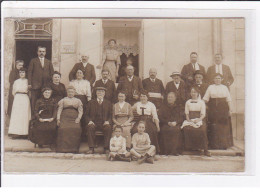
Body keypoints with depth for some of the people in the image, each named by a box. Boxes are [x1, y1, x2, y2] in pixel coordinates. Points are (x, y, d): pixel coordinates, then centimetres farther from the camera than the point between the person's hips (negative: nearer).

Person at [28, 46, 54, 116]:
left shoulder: (48, 62, 16)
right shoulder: (33, 61, 9)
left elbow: (52, 73, 14)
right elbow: (29, 72, 3)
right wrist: (29, 83, -5)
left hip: (46, 85, 2)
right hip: (35, 85, -2)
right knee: (34, 102, -2)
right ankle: (34, 115, 5)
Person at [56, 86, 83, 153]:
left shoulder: (78, 101, 24)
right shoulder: (63, 100, 23)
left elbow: (80, 111, 14)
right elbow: (59, 110, 13)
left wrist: (78, 118, -4)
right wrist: (58, 119, -1)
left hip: (74, 118, 0)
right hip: (65, 118, 0)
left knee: (77, 129, -29)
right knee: (63, 129, -30)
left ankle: (74, 148, -24)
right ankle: (63, 148, -26)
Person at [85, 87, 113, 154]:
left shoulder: (108, 103, 16)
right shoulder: (91, 102, 15)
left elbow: (111, 115, 11)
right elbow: (87, 115, 12)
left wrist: (108, 121, -10)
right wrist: (89, 121, -8)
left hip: (104, 124, 0)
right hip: (94, 123, 0)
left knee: (108, 127, -33)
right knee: (90, 127, -33)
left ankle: (106, 148, -24)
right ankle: (91, 148, -28)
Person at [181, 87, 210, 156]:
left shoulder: (201, 102, 13)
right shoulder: (188, 102, 21)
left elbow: (203, 114, 5)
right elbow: (186, 113, 15)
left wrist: (198, 120, -14)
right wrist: (188, 119, -5)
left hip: (199, 120, -2)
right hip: (190, 120, 2)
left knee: (202, 129, -34)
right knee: (186, 128, -33)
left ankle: (205, 150, -26)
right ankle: (189, 147, -19)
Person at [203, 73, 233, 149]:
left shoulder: (224, 87, 10)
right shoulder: (210, 87, 8)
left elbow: (228, 99, 7)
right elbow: (205, 99, 5)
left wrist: (230, 109, 0)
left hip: (223, 108, 1)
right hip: (213, 108, -1)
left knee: (224, 126, 1)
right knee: (214, 127, -2)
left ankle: (224, 144, 8)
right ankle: (214, 144, 4)